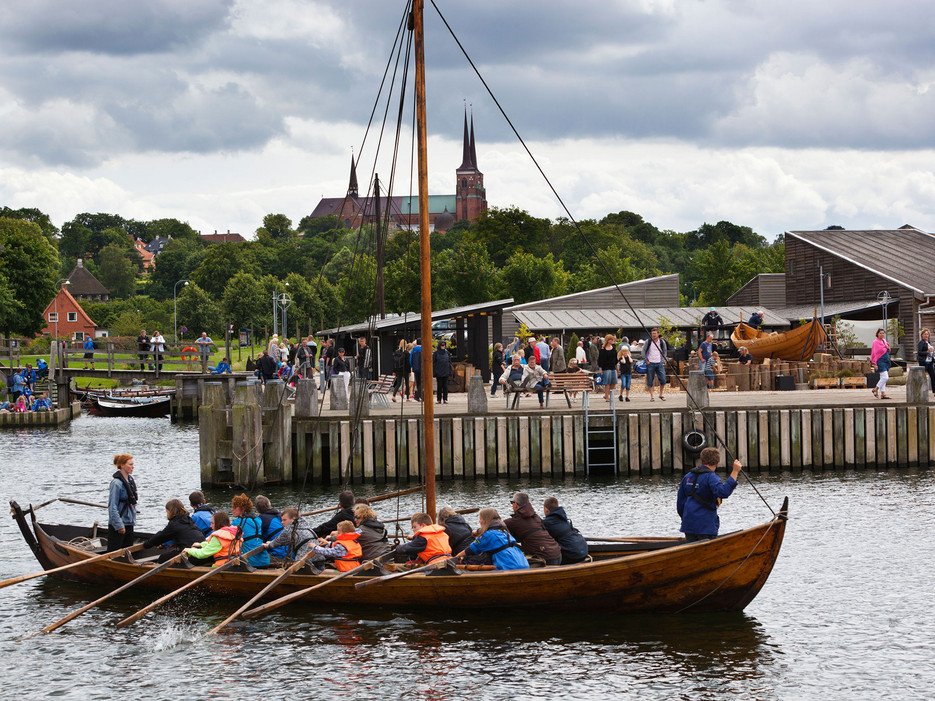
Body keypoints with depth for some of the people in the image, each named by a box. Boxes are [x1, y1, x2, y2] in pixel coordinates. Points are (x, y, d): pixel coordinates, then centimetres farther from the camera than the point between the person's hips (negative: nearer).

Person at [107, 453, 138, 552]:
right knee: (113, 551, -5)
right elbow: (112, 506, -19)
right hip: (118, 525, -8)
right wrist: (119, 525, -20)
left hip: (129, 524, 8)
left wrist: (133, 520, 15)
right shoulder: (116, 483, -17)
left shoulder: (131, 480, 7)